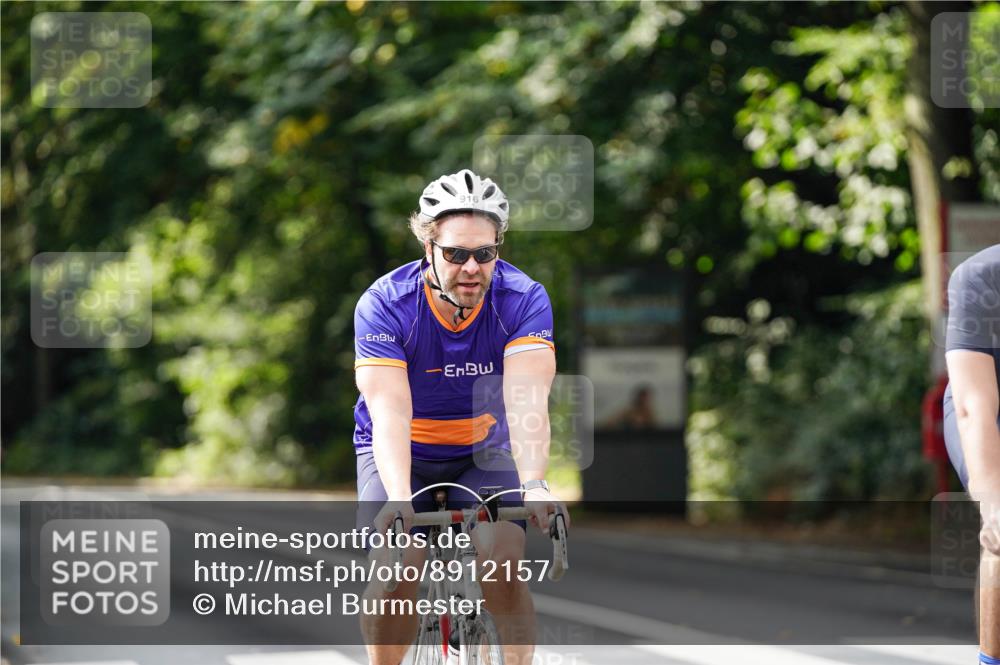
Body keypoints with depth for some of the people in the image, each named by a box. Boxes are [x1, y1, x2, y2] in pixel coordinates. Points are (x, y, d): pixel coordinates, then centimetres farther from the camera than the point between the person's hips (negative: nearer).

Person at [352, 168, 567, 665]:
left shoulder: (524, 300, -20)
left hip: (484, 451, 1)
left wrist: (533, 485, -49)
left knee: (503, 561, -23)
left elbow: (527, 402, -32)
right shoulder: (384, 306, -23)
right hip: (401, 455, -1)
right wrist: (399, 497, -49)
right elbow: (390, 412, -33)